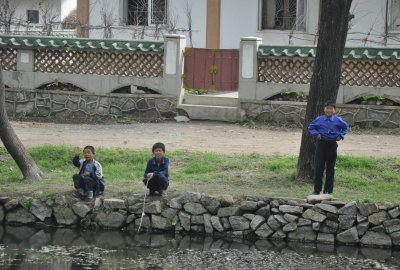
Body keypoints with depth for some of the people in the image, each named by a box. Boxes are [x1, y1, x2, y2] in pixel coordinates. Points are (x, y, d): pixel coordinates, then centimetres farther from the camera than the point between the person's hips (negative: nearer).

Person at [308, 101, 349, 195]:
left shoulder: (338, 120, 0)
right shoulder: (319, 119, -1)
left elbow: (346, 127, 15)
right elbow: (310, 127, 12)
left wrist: (341, 135, 2)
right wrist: (316, 134, -4)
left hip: (332, 145, 1)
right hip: (321, 144, -1)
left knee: (330, 168, 6)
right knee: (318, 167, -3)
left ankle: (328, 190, 15)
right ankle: (317, 190, 5)